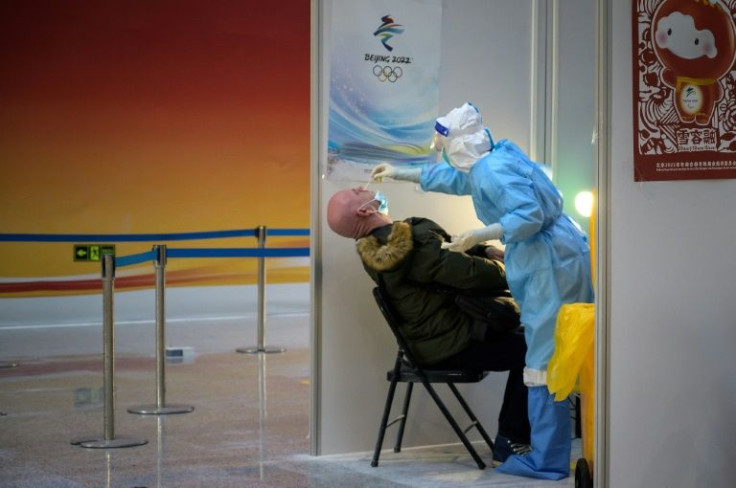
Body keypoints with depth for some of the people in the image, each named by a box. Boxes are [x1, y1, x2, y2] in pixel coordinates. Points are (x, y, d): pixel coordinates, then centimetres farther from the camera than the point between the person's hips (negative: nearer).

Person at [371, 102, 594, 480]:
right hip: (555, 260, 10)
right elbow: (451, 178, 33)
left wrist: (480, 235, -26)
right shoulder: (489, 161, 16)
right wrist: (399, 174, 39)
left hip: (551, 263, -10)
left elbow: (530, 215, -26)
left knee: (545, 362, -8)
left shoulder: (493, 172, -16)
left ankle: (547, 460, -6)